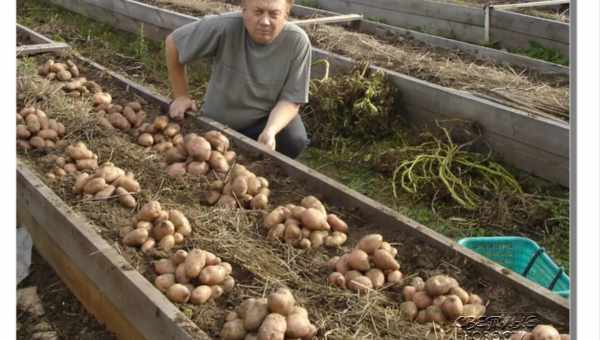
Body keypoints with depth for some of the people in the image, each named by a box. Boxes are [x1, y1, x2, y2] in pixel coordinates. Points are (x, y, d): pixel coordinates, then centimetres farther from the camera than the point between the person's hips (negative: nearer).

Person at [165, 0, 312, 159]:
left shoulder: (298, 42, -24)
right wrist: (181, 96, -8)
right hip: (217, 121, 1)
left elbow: (291, 99, -19)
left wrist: (270, 131, -38)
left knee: (295, 141, -27)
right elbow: (173, 43, -13)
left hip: (268, 119, -1)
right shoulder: (224, 27, -26)